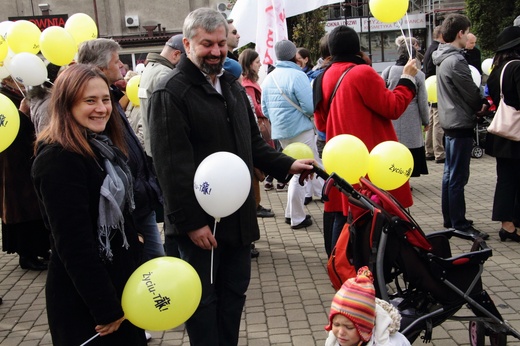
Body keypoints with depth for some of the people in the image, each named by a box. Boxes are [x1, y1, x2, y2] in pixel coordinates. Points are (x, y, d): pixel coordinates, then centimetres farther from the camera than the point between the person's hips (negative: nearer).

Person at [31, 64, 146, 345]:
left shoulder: (101, 145, 7)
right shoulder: (58, 159, -22)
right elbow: (74, 244, -24)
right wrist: (106, 307, -21)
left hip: (117, 280, 9)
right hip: (84, 299, -9)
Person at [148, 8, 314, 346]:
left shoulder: (233, 86, 13)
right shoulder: (171, 93, -14)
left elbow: (253, 143, 21)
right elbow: (172, 165, -20)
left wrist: (286, 165, 8)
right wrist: (191, 221, -22)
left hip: (238, 212, 8)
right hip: (200, 218, -7)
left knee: (235, 291, 17)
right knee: (204, 298, 7)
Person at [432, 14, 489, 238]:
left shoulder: (443, 59, 11)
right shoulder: (456, 61, -19)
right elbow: (471, 93, -14)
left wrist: (477, 104, 2)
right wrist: (483, 106, 5)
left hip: (449, 122, 10)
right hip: (461, 124, -10)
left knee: (450, 174, 15)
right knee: (458, 177, -4)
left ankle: (450, 219, 25)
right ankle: (460, 225, 2)